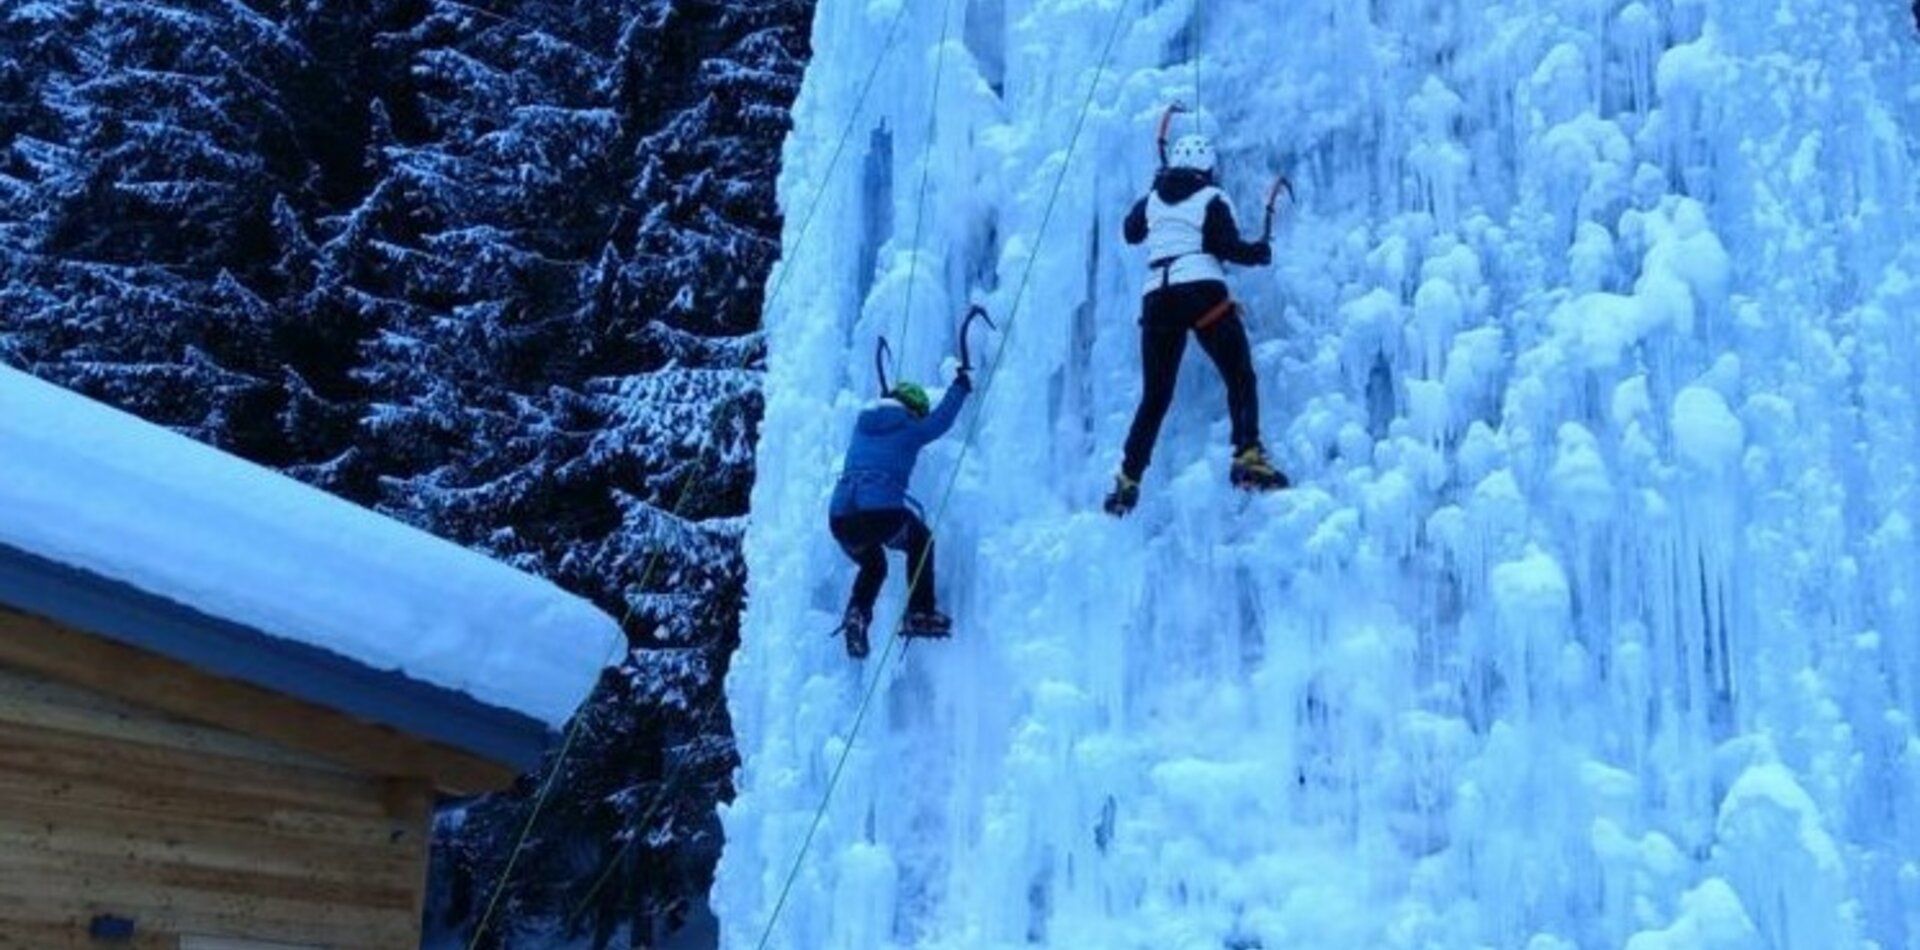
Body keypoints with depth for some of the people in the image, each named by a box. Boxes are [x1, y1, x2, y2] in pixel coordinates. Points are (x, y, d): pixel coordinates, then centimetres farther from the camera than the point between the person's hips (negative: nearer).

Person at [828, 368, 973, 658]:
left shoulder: (863, 423, 21)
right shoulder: (909, 429, 9)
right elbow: (941, 418, 27)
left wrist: (890, 396, 65)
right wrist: (961, 385, 43)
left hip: (840, 517, 5)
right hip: (883, 512, -5)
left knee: (872, 565, 32)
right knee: (920, 541, 27)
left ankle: (856, 613, 6)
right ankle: (920, 614, 19)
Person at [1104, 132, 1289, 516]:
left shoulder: (1152, 200, 19)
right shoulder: (1211, 199, 6)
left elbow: (1130, 233, 36)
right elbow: (1227, 246, -6)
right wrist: (1259, 252, 13)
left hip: (1156, 297, 4)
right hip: (1202, 292, -4)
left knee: (1155, 396, 10)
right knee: (1240, 378, -1)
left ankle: (1127, 480, 4)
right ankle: (1248, 457, -21)